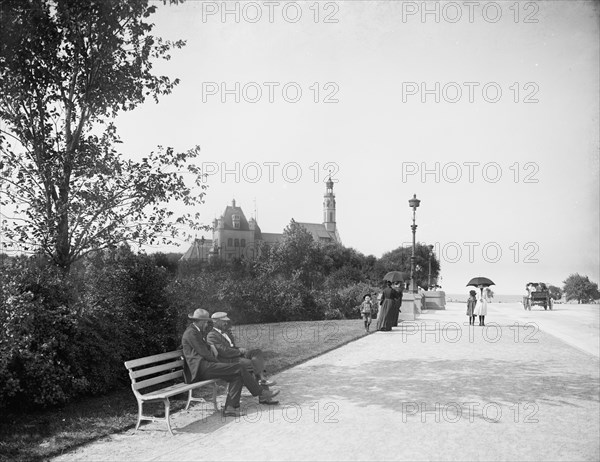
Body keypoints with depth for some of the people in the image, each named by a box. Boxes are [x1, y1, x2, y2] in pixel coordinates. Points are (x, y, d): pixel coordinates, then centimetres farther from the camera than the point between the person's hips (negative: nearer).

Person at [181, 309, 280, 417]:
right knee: (239, 368, -15)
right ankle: (262, 394, -7)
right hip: (201, 368, -10)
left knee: (237, 376, -3)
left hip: (205, 366, 10)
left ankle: (229, 408, -8)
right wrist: (218, 363, -5)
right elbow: (204, 354, -14)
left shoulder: (196, 332, 22)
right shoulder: (190, 333, -10)